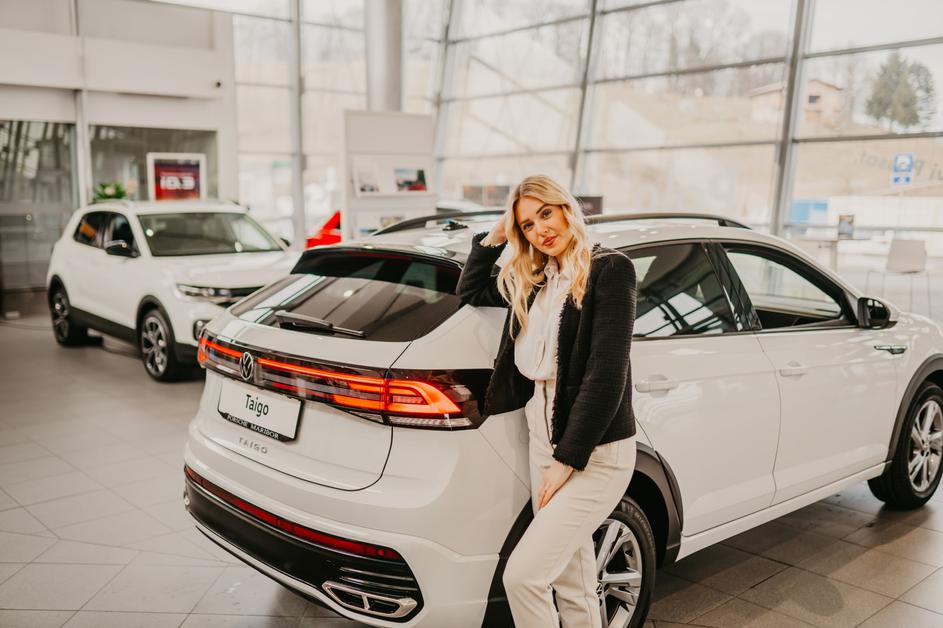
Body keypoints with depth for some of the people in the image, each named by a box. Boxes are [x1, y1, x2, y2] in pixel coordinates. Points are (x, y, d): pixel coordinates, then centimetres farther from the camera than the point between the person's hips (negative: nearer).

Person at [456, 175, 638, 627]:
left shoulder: (609, 270, -12)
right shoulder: (531, 281, 10)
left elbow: (606, 374, -18)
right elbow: (470, 291, 25)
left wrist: (568, 459, -16)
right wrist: (494, 238, 10)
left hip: (595, 453, -7)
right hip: (542, 441, 7)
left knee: (522, 574, -11)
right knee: (571, 585, 15)